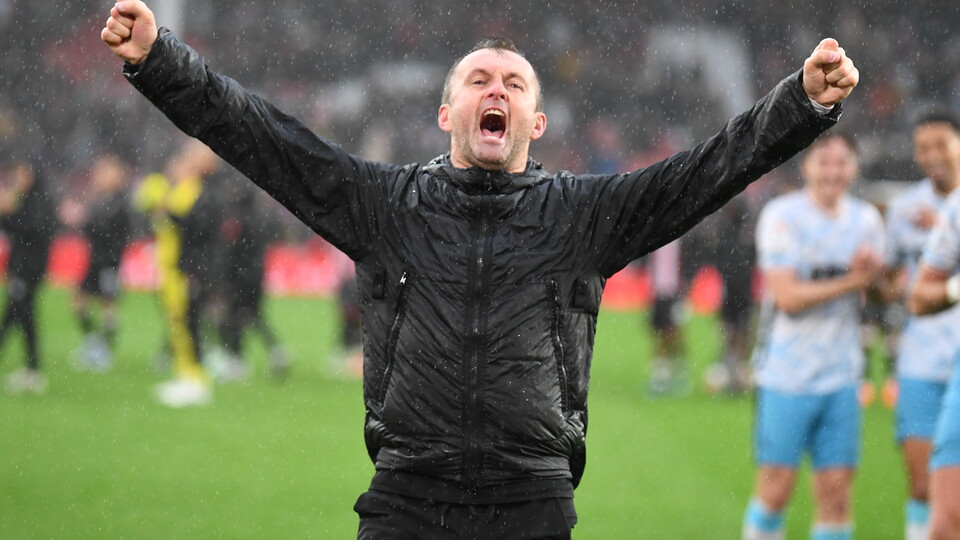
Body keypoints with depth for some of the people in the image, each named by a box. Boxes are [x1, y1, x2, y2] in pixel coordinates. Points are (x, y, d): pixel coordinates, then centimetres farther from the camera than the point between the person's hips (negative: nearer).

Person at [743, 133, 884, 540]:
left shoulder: (866, 219, 9)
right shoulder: (782, 216, -8)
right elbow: (788, 296, -16)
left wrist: (873, 273, -6)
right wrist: (851, 281, -17)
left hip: (841, 377, 4)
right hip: (785, 375, -4)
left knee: (836, 490, 2)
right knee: (776, 488, -4)